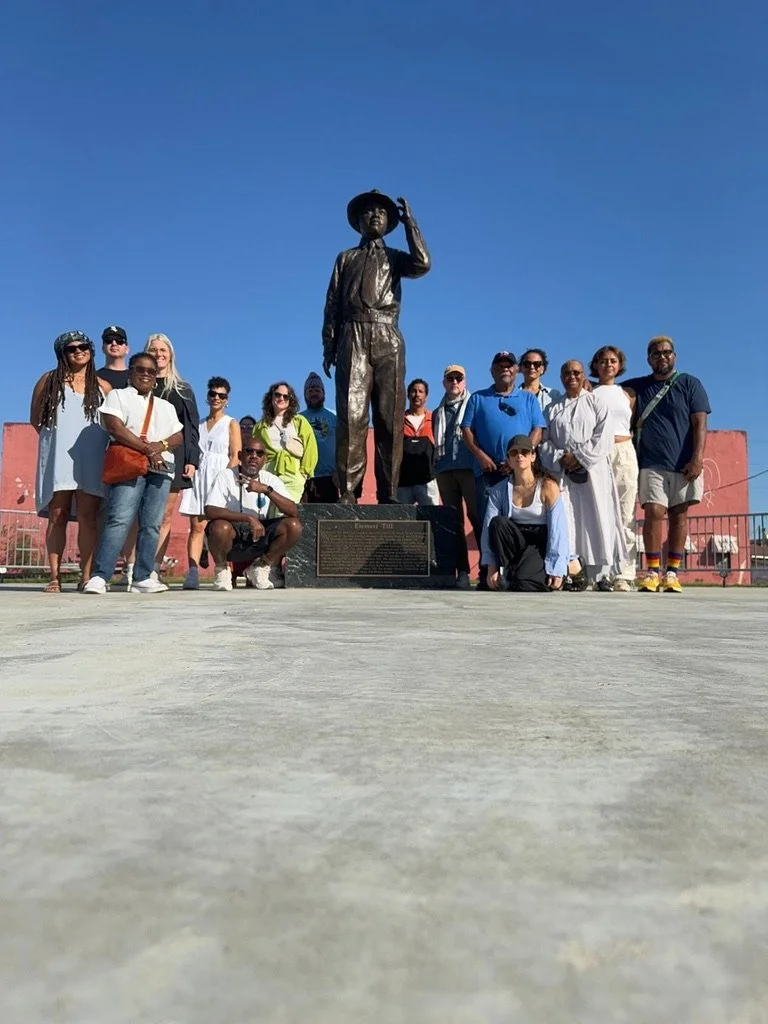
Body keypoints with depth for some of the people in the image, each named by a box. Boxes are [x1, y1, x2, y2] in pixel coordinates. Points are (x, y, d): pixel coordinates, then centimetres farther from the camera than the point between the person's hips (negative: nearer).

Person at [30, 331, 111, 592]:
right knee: (57, 516, -2)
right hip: (58, 458, 0)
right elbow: (35, 419, 14)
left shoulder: (102, 387, 11)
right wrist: (56, 434, 7)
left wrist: (93, 439, 2)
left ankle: (86, 576, -3)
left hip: (91, 460, 0)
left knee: (88, 518, -4)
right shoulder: (49, 380, 11)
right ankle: (55, 577, 0)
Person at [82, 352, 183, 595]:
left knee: (151, 525, -1)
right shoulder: (118, 395, 11)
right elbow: (116, 429, -6)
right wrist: (146, 449, -13)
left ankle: (142, 578, 2)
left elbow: (178, 437, 14)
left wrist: (161, 445, -8)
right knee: (120, 520, -17)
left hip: (161, 468, 5)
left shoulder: (166, 406, 26)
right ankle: (100, 576, -19)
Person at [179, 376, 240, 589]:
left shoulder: (231, 424, 7)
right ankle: (192, 573, -10)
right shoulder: (198, 424, 19)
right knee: (196, 526, -5)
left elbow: (236, 456, -1)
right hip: (199, 476, 3)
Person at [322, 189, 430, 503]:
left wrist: (408, 221, 9)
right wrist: (328, 348, 4)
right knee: (351, 415, -11)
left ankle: (389, 493, -6)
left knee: (390, 418, -6)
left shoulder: (395, 257, 23)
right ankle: (348, 491, -15)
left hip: (388, 339, 1)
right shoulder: (346, 258, 22)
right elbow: (332, 305, 14)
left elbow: (423, 264, 0)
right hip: (354, 338, -1)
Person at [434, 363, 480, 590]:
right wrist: (436, 465, 14)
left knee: (477, 516, -11)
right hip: (445, 471, 5)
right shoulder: (438, 413, 24)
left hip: (469, 468, -4)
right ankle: (462, 572, 2)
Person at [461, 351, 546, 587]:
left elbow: (538, 430, 7)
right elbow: (466, 429, 10)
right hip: (487, 469, 0)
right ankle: (487, 574, 0)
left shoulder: (528, 398, 17)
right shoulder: (478, 398, 18)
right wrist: (480, 455, -7)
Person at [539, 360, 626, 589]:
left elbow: (603, 438, -1)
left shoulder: (596, 404, 11)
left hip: (592, 470, -2)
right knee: (566, 520, -6)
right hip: (561, 471, 2)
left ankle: (600, 574, -3)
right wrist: (559, 459, -8)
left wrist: (579, 457, -11)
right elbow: (544, 441, 9)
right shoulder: (553, 408, 18)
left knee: (596, 518, -6)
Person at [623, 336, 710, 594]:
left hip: (683, 464, 0)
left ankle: (672, 573, 5)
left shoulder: (690, 384, 7)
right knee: (654, 513, -11)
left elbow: (699, 424, 0)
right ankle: (652, 572, -8)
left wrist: (697, 458, -11)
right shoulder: (637, 387, 14)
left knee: (679, 515, 1)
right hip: (651, 464, 0)